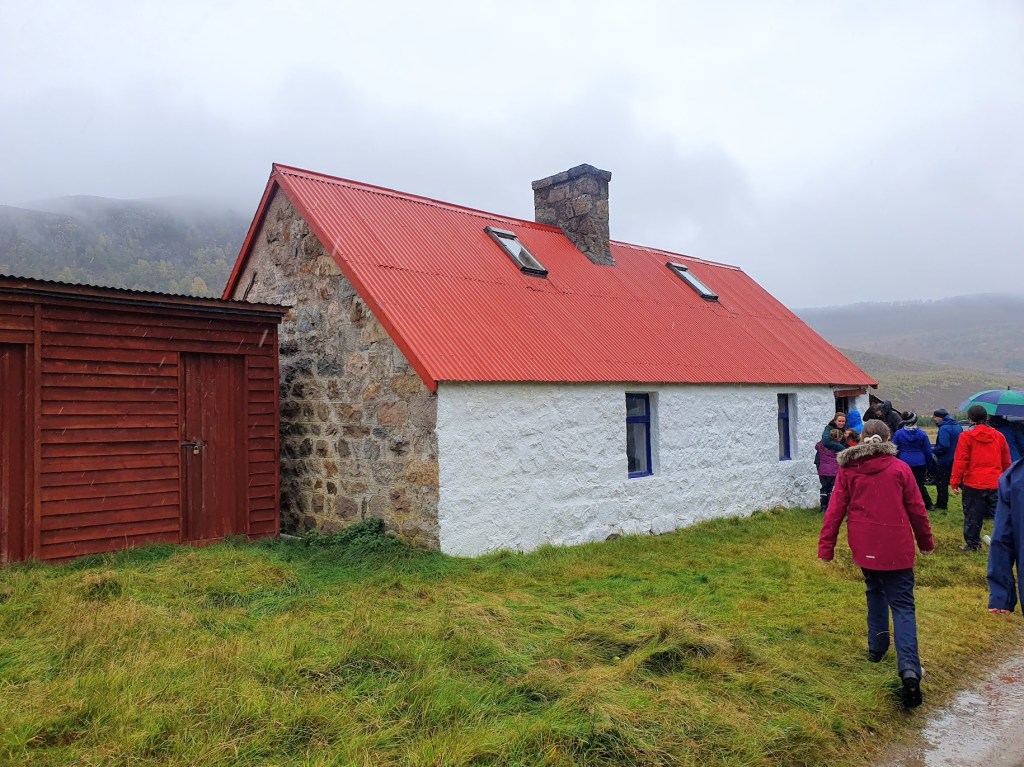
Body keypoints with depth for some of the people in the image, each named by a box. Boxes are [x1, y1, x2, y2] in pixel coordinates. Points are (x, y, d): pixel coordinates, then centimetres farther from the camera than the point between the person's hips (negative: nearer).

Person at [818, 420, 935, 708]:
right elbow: (916, 509, 3)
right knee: (902, 606, -1)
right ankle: (909, 669, -16)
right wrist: (926, 541, 18)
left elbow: (835, 510, -2)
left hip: (865, 546, 2)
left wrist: (826, 547, 2)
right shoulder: (900, 469, -3)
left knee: (875, 592, 26)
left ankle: (876, 647, 29)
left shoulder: (848, 470, -1)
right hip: (897, 547, -2)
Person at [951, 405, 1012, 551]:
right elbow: (1006, 462, 14)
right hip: (995, 484, 4)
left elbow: (960, 462, -11)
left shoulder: (966, 436, -8)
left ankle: (972, 543, 13)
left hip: (973, 484, -3)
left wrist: (955, 483, -6)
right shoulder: (998, 436, 7)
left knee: (973, 516, 6)